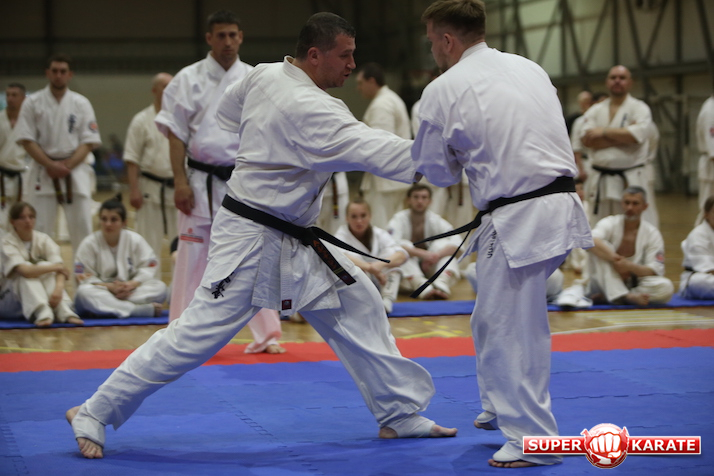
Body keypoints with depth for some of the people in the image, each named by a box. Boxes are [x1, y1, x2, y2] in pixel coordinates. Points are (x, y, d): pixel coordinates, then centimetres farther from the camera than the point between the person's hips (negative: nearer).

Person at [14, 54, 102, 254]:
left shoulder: (81, 103, 3)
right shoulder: (33, 103, 1)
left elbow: (88, 142, 1)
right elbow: (27, 140, -3)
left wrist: (67, 166, -12)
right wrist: (51, 165, -13)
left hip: (74, 169, 1)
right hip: (42, 171, -1)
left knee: (82, 226, 0)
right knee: (38, 227, -1)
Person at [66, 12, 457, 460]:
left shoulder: (263, 75, 2)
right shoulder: (308, 109, -25)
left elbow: (228, 114, 20)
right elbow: (372, 150, -29)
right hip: (251, 240, -10)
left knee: (358, 305, 9)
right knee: (199, 331, -9)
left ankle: (399, 413, 17)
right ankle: (94, 414, 1)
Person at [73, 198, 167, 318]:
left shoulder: (135, 240, 1)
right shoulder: (89, 244, -4)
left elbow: (149, 267, -3)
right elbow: (84, 277, -7)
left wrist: (132, 284, -21)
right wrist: (110, 287, -22)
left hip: (130, 290, 2)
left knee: (160, 287, -22)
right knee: (84, 293, -36)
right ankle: (146, 310, -42)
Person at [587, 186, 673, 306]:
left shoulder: (652, 233, -1)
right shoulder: (609, 223, -6)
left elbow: (655, 270, -10)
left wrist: (629, 267, -28)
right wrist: (614, 259, -39)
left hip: (634, 285, 2)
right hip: (607, 285, -2)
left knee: (666, 288, -27)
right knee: (600, 250, -25)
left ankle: (603, 298, -27)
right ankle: (626, 297, -38)